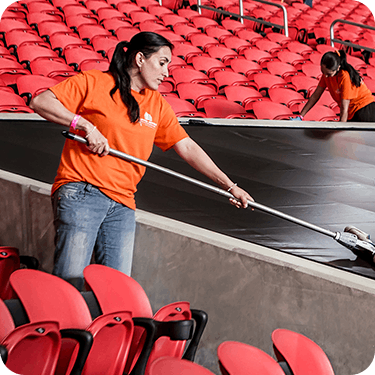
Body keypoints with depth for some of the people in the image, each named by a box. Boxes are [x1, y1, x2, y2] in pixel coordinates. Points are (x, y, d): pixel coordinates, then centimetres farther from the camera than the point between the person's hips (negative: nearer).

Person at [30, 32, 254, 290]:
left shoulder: (157, 104, 18)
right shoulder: (93, 82, 1)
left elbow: (187, 147, 17)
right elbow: (40, 102, -4)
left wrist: (229, 186, 12)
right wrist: (85, 125, -15)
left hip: (123, 204, 6)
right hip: (81, 192, -5)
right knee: (71, 281, -12)